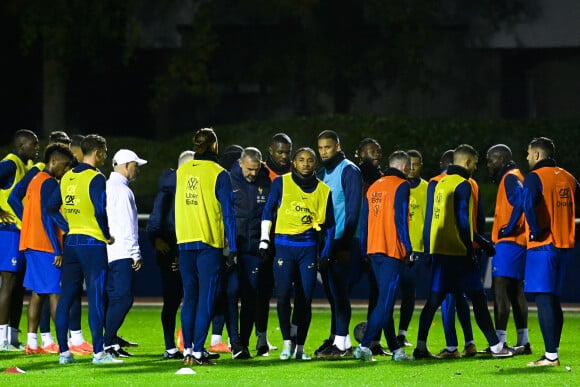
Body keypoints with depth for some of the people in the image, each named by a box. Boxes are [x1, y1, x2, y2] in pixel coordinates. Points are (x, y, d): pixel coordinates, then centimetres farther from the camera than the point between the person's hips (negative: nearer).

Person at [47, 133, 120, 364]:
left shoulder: (67, 177, 10)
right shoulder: (96, 178, -11)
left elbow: (52, 208, 11)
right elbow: (100, 211, -20)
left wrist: (69, 228, 14)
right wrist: (107, 236, -7)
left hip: (71, 242, 7)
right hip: (93, 244, -7)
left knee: (66, 297, 8)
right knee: (95, 298, -6)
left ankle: (64, 352, 9)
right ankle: (98, 352, -8)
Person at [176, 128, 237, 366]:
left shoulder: (181, 172, 7)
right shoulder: (219, 174, -6)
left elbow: (177, 208, 11)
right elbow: (227, 213, -6)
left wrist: (180, 238, 15)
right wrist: (232, 248, -2)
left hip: (185, 242, 4)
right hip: (209, 244, -4)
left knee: (189, 298, 11)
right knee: (205, 299, -3)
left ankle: (187, 350, 10)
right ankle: (197, 352, -8)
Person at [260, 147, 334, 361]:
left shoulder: (323, 190, 9)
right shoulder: (281, 183, 3)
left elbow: (329, 224, 16)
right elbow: (268, 211, 7)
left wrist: (326, 252, 9)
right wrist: (264, 239, -1)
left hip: (308, 248, 2)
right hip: (284, 245, -2)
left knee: (305, 299, -1)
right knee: (283, 295, -13)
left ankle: (300, 347, 7)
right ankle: (287, 343, -4)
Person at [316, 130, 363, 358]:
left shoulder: (349, 171, -7)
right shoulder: (323, 174, 17)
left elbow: (353, 210, -12)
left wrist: (345, 244, -17)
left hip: (342, 242, -8)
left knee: (339, 292, -8)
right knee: (332, 293, 10)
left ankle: (341, 343, -8)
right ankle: (336, 338, 16)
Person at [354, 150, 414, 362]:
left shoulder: (374, 187, 16)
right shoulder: (401, 186, -5)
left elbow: (364, 220, 16)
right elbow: (400, 218, -14)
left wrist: (365, 250, 19)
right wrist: (408, 248, -12)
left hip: (374, 250, 7)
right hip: (393, 250, -7)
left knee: (385, 301, 12)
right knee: (385, 302, -8)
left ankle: (396, 349, 14)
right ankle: (364, 345, -18)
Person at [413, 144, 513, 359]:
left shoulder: (440, 184, 15)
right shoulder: (462, 185, -10)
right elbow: (462, 220, -15)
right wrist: (470, 249, -12)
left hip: (439, 251, 8)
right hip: (458, 252, -8)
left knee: (434, 299, 5)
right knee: (478, 298, -1)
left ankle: (421, 346, -1)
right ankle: (495, 346, 2)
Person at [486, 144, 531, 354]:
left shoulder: (510, 178, -9)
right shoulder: (511, 178, 20)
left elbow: (520, 201, -25)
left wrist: (508, 229, -20)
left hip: (508, 242, -10)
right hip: (519, 243, 10)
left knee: (500, 290, -11)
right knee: (516, 291, 13)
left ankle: (499, 342, -15)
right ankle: (523, 342, 15)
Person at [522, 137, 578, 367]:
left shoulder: (534, 177, -9)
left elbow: (529, 206, -25)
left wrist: (537, 232, -14)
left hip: (542, 245, -7)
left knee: (543, 300, -7)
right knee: (553, 300, 14)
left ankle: (551, 355, -12)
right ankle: (553, 352, 15)